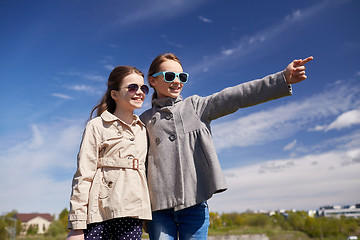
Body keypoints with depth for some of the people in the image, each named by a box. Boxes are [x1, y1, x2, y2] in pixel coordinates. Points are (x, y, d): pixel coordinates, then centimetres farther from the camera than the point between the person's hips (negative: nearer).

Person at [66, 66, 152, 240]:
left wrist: (147, 216, 17)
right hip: (101, 212, -4)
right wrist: (76, 226, -9)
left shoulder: (143, 129, 16)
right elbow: (83, 176, -4)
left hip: (133, 213, 4)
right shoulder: (97, 126, 2)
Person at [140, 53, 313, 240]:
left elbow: (234, 96, -3)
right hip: (159, 205, 1)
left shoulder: (196, 105, 9)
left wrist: (282, 79, -14)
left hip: (194, 203, 0)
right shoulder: (145, 120, 10)